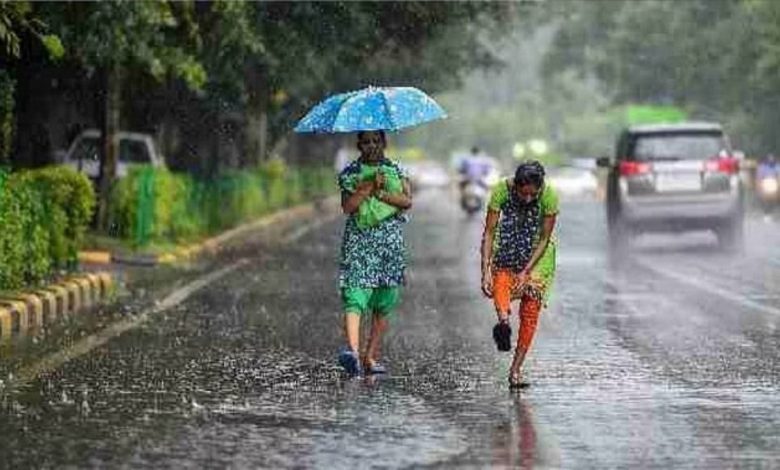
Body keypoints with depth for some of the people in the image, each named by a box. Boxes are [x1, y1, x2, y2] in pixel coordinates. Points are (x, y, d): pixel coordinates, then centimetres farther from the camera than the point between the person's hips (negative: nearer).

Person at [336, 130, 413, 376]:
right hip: (358, 242, -3)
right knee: (355, 298, -17)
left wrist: (379, 193, -11)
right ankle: (352, 350, -33)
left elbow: (407, 201, -4)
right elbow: (347, 206, -8)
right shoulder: (350, 173, 5)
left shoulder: (395, 170, 10)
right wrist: (369, 186, -14)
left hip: (390, 243, 3)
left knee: (383, 304, 3)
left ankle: (371, 356, 10)